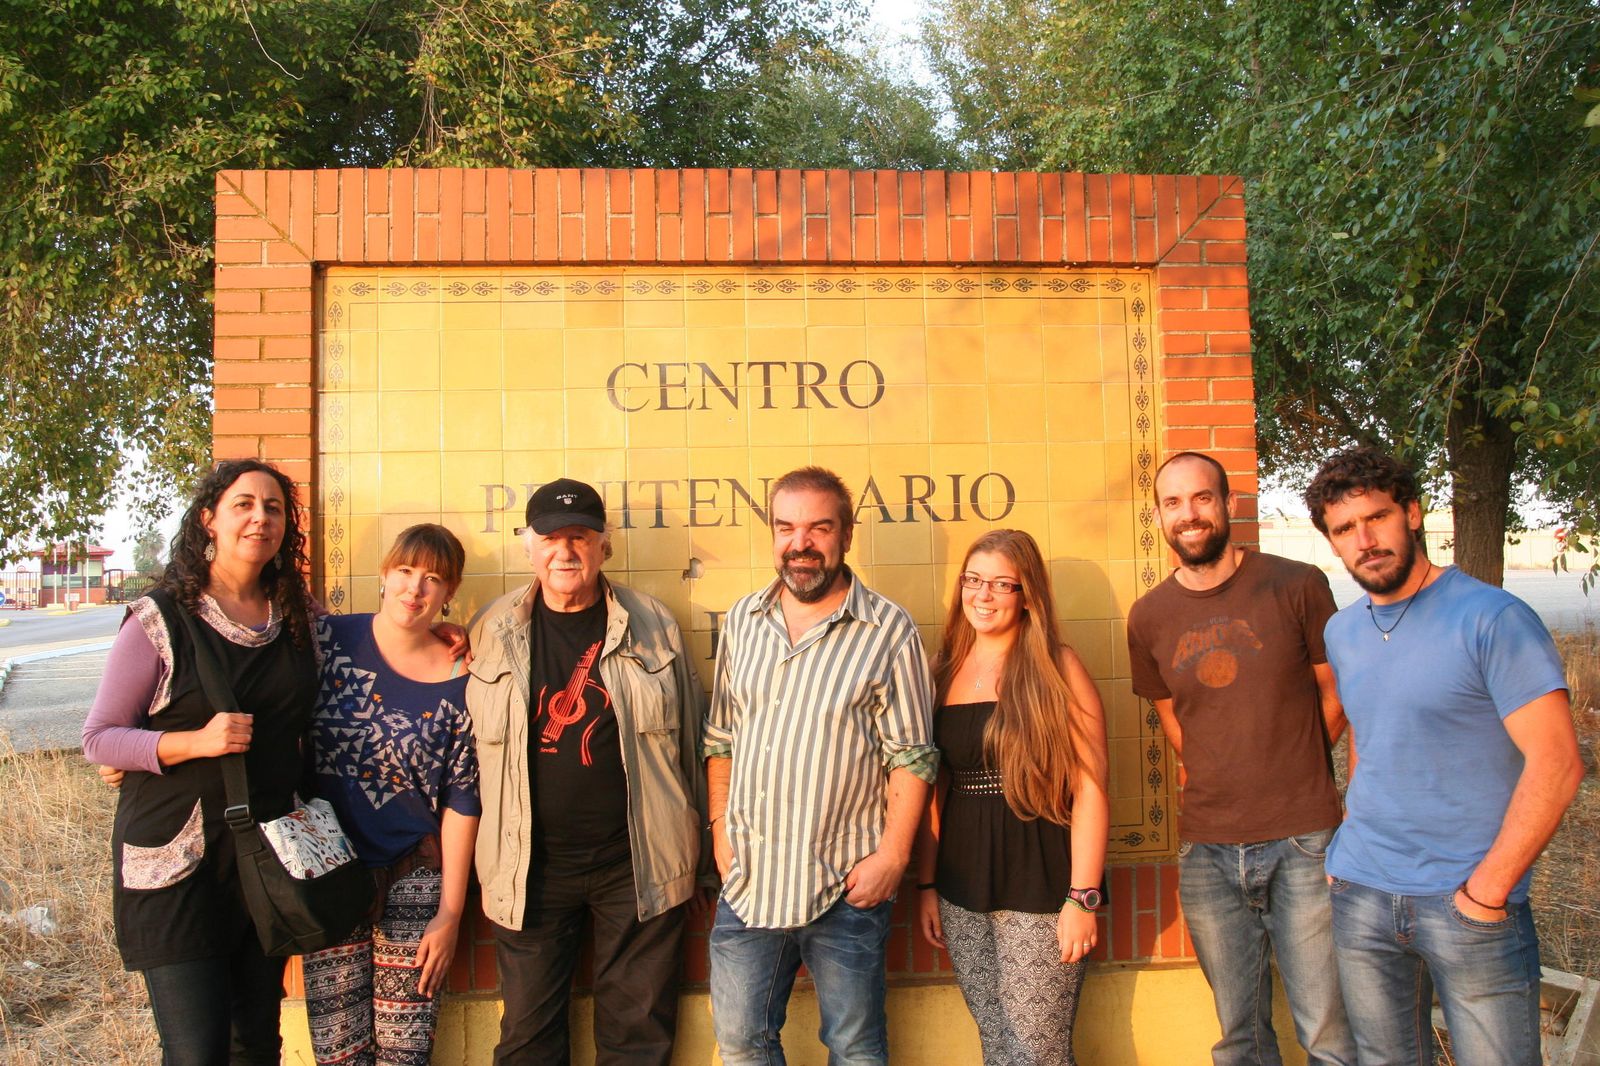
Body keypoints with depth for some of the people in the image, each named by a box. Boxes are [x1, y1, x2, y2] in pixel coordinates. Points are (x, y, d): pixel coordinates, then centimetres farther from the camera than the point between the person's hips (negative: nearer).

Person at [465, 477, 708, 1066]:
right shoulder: (493, 631, 1)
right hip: (529, 867, 1)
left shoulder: (652, 625, -1)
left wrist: (692, 838, 7)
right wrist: (490, 857, 4)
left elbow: (688, 733, 4)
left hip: (635, 863, -1)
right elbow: (474, 744, 5)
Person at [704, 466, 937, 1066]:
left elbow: (911, 757, -7)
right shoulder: (743, 622, 6)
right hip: (747, 882, 4)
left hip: (845, 888, -4)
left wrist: (892, 855, -11)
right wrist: (720, 828, 6)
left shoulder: (890, 630, -8)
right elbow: (720, 739, 12)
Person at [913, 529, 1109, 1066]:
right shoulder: (945, 673, 7)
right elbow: (934, 789, 10)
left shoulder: (1056, 668, -7)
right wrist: (927, 884, 9)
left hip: (1038, 888, -4)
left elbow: (1090, 788, -10)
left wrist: (1082, 898, -13)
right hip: (962, 892, 4)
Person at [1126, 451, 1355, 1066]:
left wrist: (1289, 777, 10)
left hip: (1303, 840, -2)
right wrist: (1218, 783, 10)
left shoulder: (1297, 585, -4)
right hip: (1206, 850, 3)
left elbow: (1336, 695, 6)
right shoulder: (1148, 617, 4)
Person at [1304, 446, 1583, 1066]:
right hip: (1360, 896, 5)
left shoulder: (1492, 619, -12)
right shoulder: (1342, 633, 8)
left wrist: (1486, 891, -16)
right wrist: (1355, 849, 11)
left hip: (1471, 905, -5)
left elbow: (1556, 764, -16)